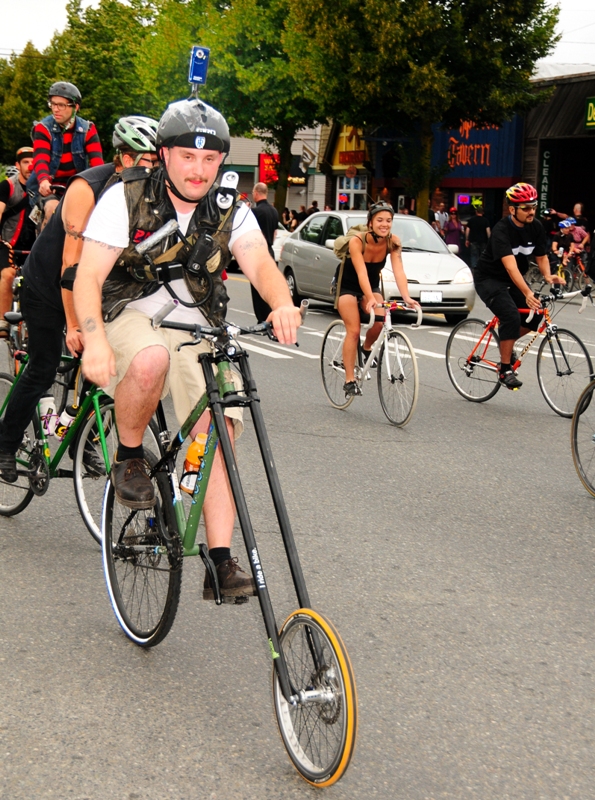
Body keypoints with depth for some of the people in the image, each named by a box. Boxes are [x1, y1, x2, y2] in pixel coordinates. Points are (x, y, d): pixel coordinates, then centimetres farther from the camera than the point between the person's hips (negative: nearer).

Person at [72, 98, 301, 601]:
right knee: (150, 360, -39)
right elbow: (88, 277, -15)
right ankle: (129, 456, -11)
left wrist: (282, 304, -40)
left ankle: (221, 564, -15)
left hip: (197, 330, 3)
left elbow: (260, 263, -16)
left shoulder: (231, 213, 1)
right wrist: (95, 341, -34)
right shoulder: (126, 199, -8)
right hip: (131, 318, -3)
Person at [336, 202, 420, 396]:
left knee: (380, 321, -22)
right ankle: (349, 381, -11)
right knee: (353, 330, -17)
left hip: (372, 285, 3)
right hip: (348, 286, -3)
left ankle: (367, 347, 11)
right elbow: (361, 273, -38)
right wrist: (371, 299, -52)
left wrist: (407, 297, -43)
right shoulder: (357, 241, -29)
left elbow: (399, 271, -28)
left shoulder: (393, 242, -19)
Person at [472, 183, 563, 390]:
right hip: (489, 278, -7)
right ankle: (505, 370, -16)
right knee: (511, 316, -26)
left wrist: (547, 276, -25)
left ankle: (506, 343, 17)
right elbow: (510, 265, -39)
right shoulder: (501, 230, -28)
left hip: (512, 280, 7)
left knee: (535, 313, -10)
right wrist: (527, 293, -51)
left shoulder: (536, 228, -8)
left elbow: (541, 257, -2)